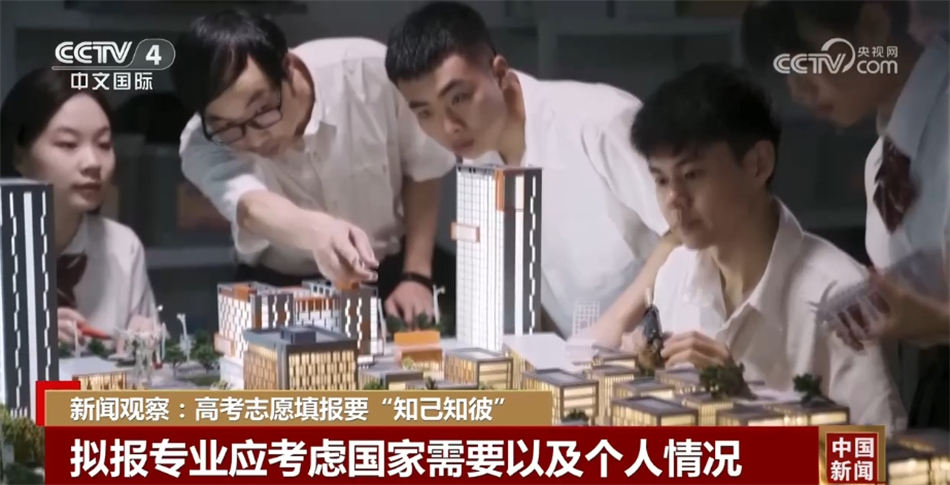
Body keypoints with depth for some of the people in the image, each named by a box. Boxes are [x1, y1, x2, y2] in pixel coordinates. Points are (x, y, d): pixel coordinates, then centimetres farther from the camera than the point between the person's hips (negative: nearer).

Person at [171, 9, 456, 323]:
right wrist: (318, 232, -60)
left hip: (390, 271, 1)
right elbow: (252, 209, -41)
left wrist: (416, 276, -11)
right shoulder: (203, 144, -22)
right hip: (282, 291, -1)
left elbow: (421, 171, -6)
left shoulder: (371, 71, -22)